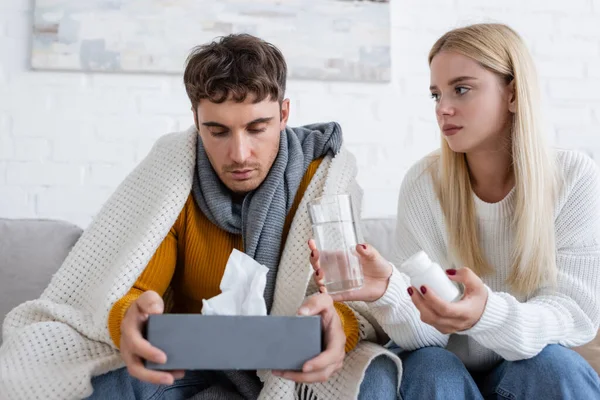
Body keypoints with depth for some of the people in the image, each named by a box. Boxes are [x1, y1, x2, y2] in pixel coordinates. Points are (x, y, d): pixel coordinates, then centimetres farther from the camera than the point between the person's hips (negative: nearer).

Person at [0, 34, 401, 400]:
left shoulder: (325, 179, -11)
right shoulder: (171, 175, -9)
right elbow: (128, 290, -14)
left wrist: (339, 324, -42)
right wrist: (129, 316, -41)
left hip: (294, 365, 0)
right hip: (186, 363, 1)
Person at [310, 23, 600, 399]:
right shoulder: (425, 182, -15)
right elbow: (422, 335, -17)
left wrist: (487, 315, -41)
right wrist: (388, 291, -41)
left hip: (534, 365, 0)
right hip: (446, 369, 1)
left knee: (553, 365, -31)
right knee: (431, 368, -31)